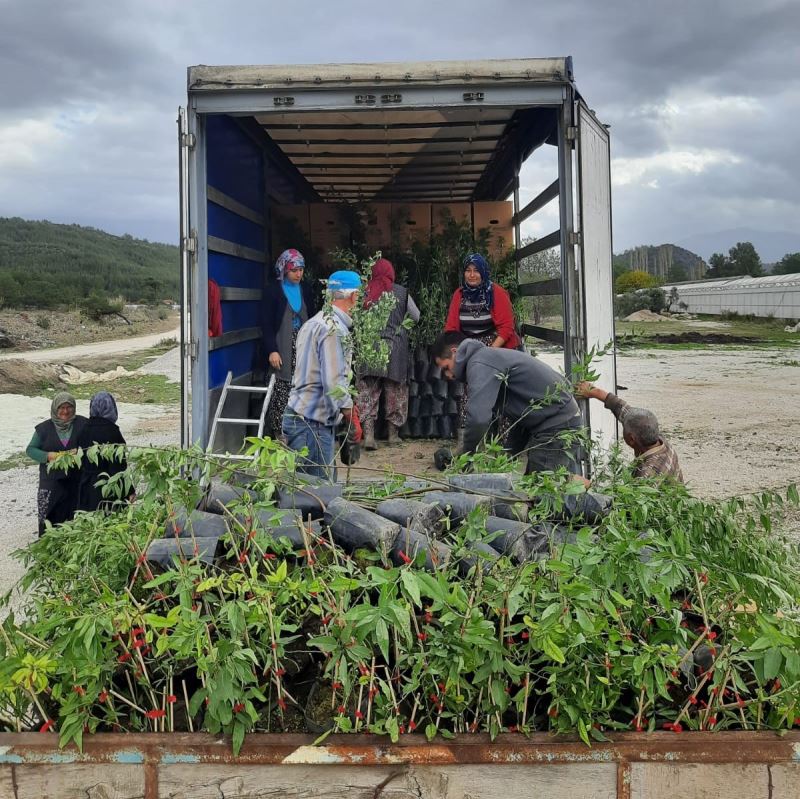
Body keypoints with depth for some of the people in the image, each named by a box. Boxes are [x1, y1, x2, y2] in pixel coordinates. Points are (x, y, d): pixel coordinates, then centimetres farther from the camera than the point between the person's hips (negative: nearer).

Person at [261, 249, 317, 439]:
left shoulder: (305, 289, 12)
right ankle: (278, 435, -1)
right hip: (281, 351, -4)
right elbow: (266, 323, -5)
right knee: (280, 396, -7)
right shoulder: (273, 290, -2)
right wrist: (271, 350, -13)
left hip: (302, 349, 4)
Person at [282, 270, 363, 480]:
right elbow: (335, 383, -20)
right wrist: (352, 418, -11)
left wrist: (347, 407, 23)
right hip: (312, 423, -10)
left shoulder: (314, 323, 17)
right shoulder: (335, 329, -15)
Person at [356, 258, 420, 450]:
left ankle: (368, 434, -7)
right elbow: (416, 317, 9)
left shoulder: (365, 292, -2)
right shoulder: (401, 292, -2)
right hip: (395, 346, 0)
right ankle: (393, 434, 21)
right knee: (395, 390, 13)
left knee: (368, 391, 3)